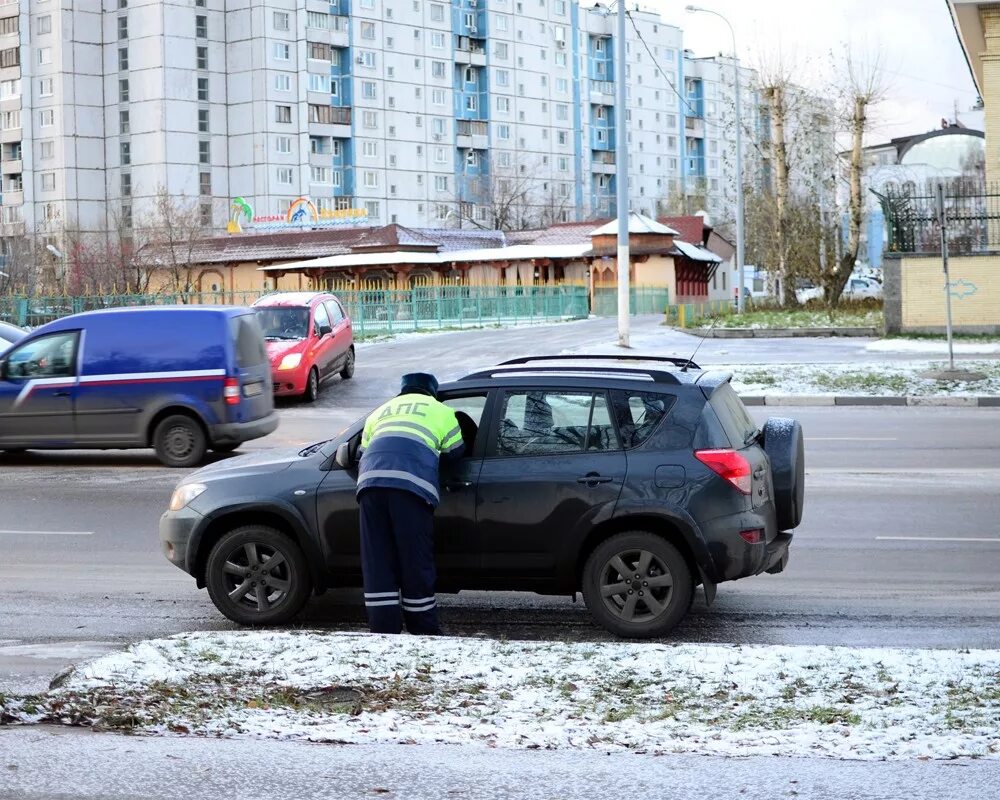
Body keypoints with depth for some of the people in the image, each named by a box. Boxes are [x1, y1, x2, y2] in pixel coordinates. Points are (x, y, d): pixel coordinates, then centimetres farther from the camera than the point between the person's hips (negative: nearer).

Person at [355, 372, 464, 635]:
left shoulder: (380, 412, 34)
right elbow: (456, 454, 27)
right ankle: (426, 635, 13)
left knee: (377, 565, 4)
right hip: (412, 485, -3)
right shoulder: (439, 411, 25)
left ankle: (384, 637, 1)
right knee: (415, 564, 5)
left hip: (370, 482, 3)